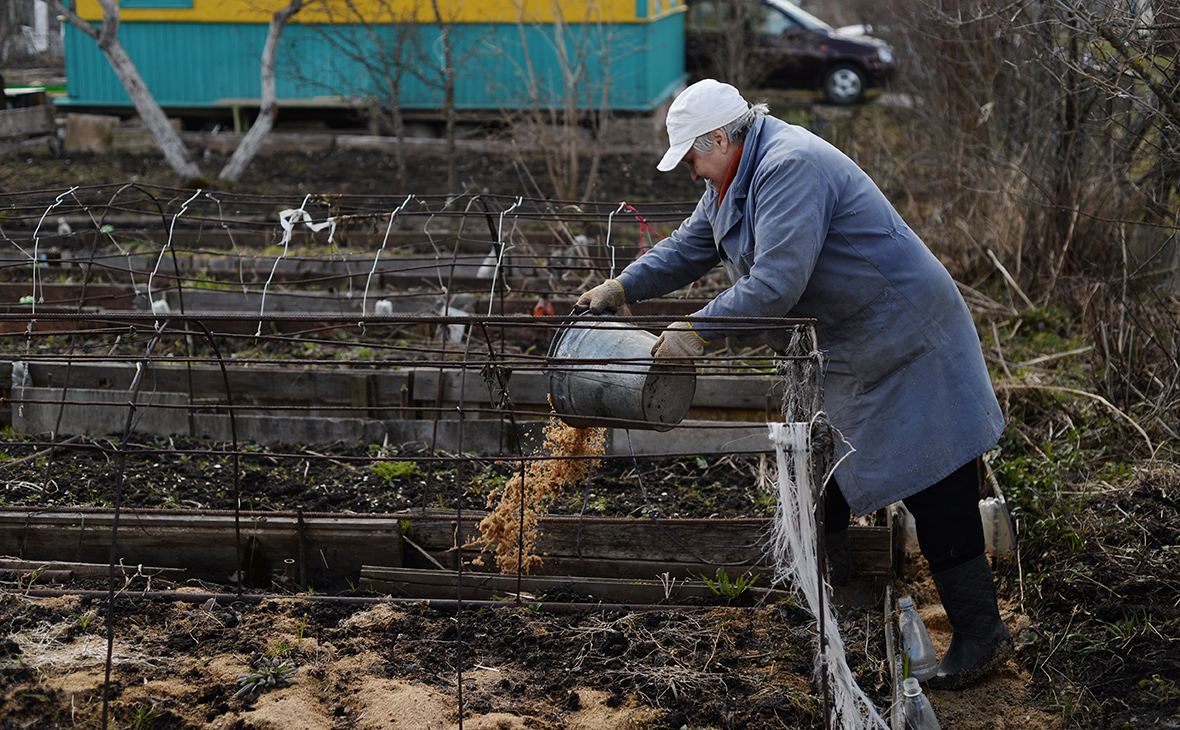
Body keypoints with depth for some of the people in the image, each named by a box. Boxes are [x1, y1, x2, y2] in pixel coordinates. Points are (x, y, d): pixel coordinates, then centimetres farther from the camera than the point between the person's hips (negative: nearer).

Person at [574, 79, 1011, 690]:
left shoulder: (790, 168, -26)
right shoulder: (735, 179, 9)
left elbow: (776, 282, -33)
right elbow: (690, 246, 19)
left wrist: (698, 330, -29)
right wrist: (623, 287, 8)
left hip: (904, 340, -11)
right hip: (836, 346, 11)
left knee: (935, 491, -7)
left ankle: (980, 631, 0)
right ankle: (828, 578, 39)